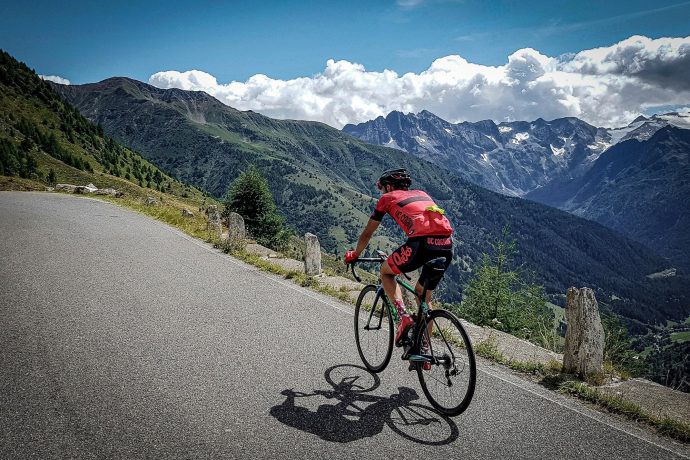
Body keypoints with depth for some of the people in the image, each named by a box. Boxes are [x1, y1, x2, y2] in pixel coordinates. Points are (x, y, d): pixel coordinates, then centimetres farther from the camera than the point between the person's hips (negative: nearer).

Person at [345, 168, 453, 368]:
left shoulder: (388, 198, 19)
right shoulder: (422, 194, 33)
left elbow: (367, 233, 25)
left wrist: (354, 255, 42)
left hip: (423, 243, -6)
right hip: (447, 246, 6)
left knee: (386, 271, 21)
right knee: (424, 295, 25)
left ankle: (403, 316, 2)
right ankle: (424, 350, 28)